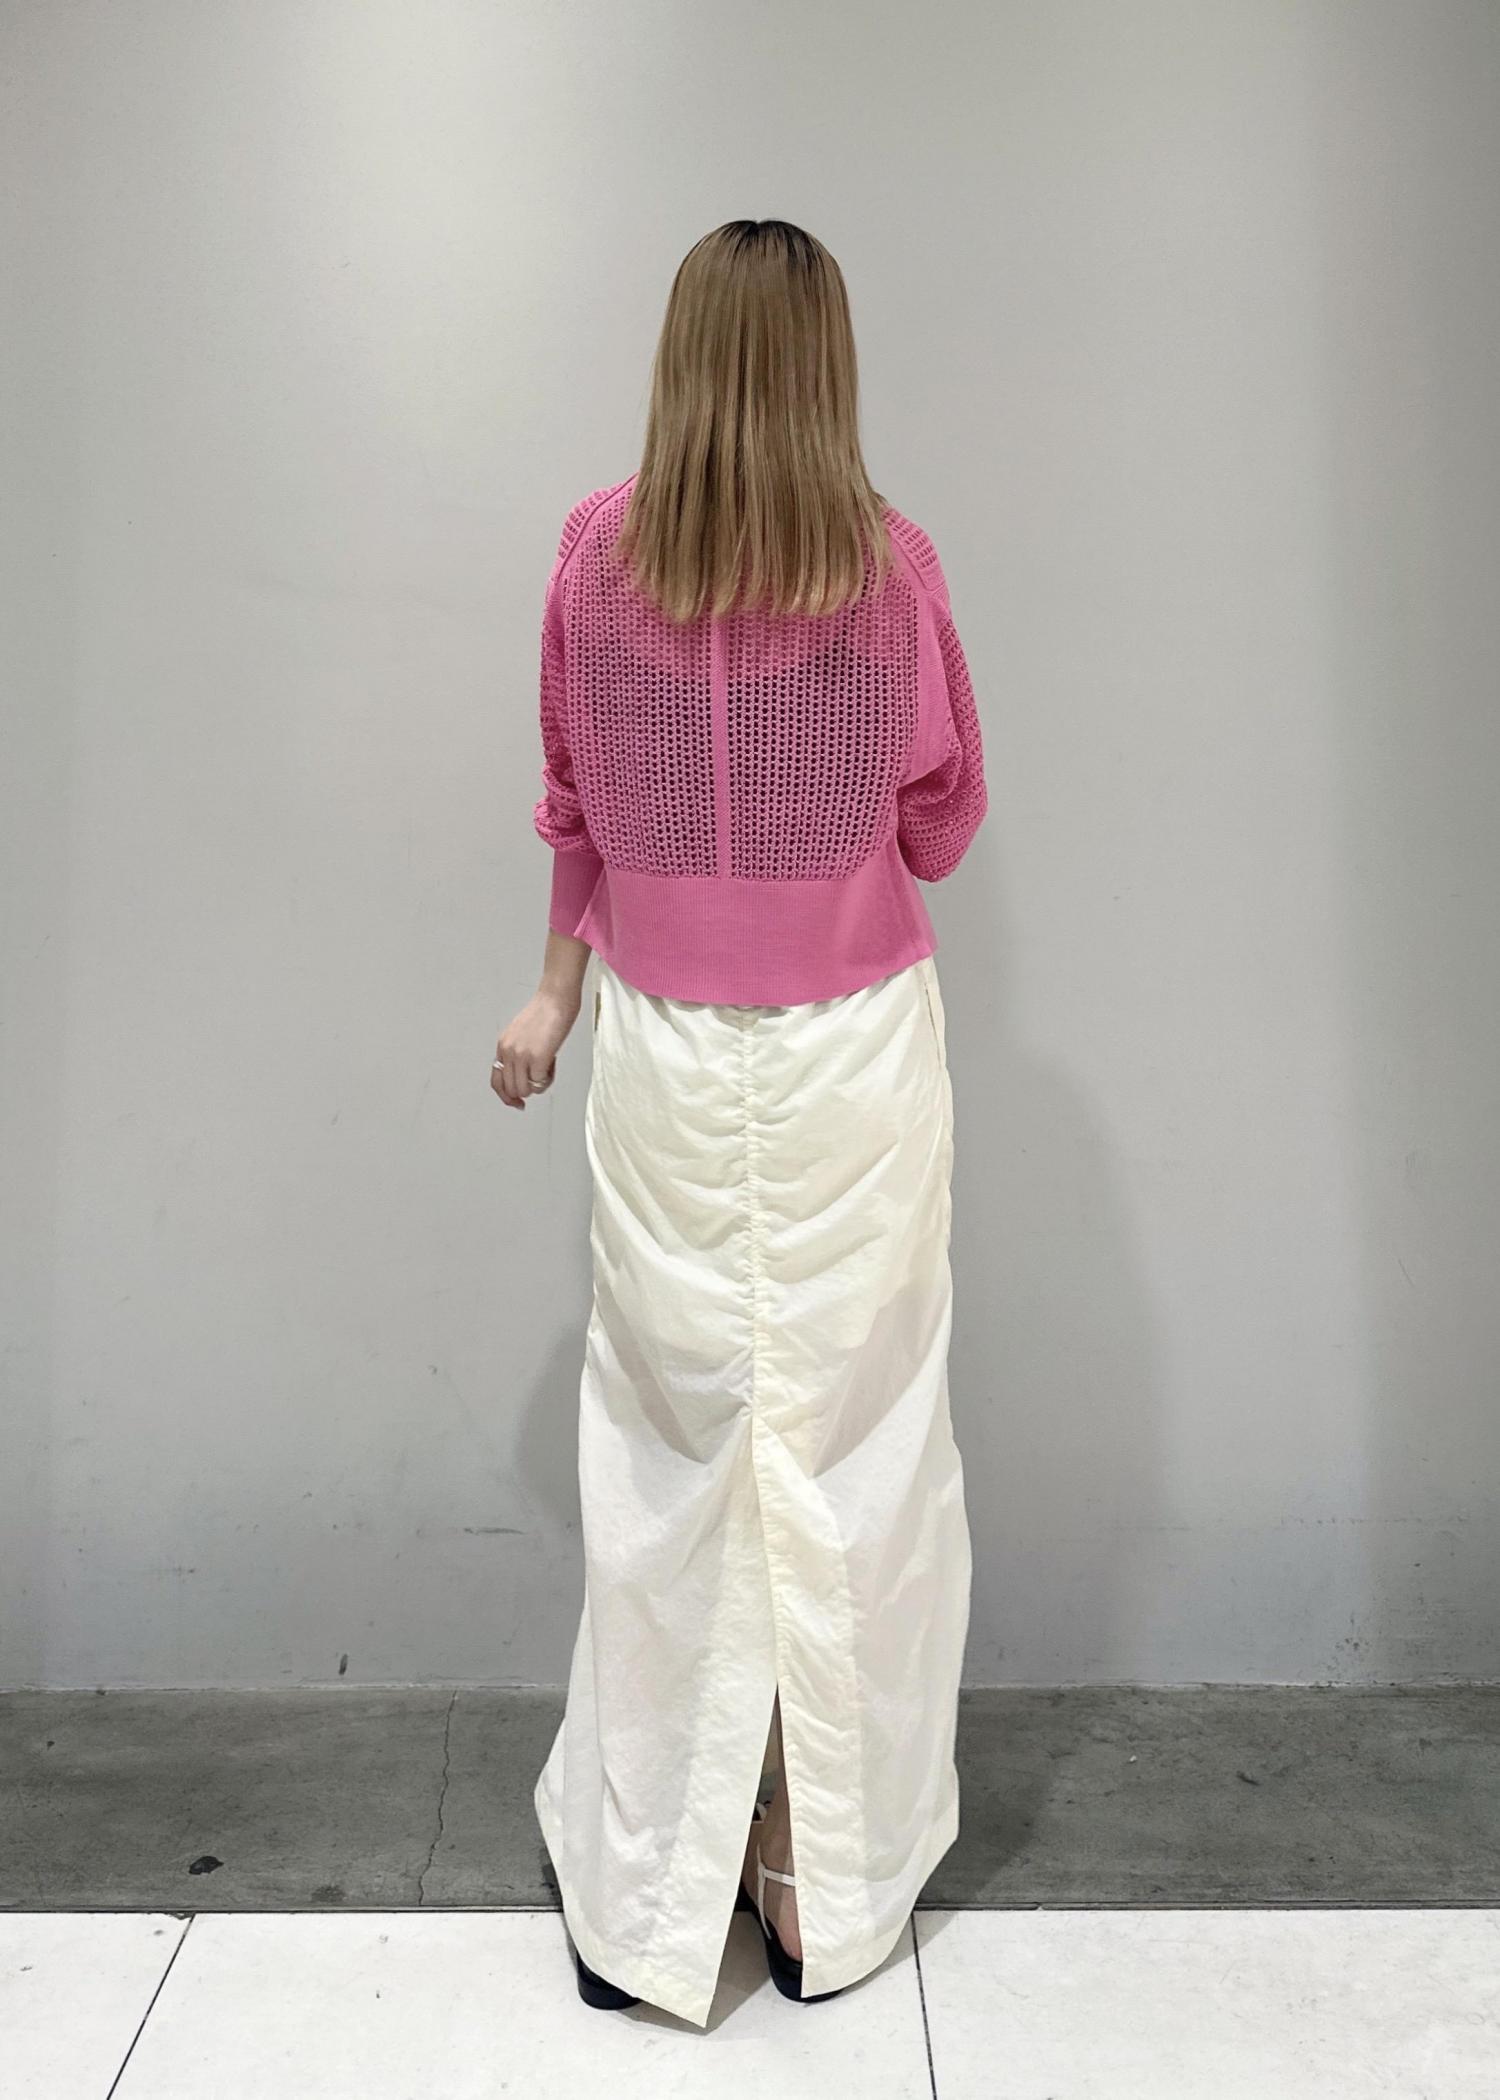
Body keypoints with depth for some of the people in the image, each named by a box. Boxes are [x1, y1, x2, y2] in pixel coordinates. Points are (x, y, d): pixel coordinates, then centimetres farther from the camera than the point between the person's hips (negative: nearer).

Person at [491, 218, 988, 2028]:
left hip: (666, 1053, 2)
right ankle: (823, 1888, 26)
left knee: (669, 1443, 12)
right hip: (857, 1054, -1)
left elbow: (578, 806, 8)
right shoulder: (890, 562, -6)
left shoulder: (597, 551, -1)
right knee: (845, 1442, 10)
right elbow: (945, 823, 3)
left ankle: (643, 1891, 27)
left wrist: (552, 996, 21)